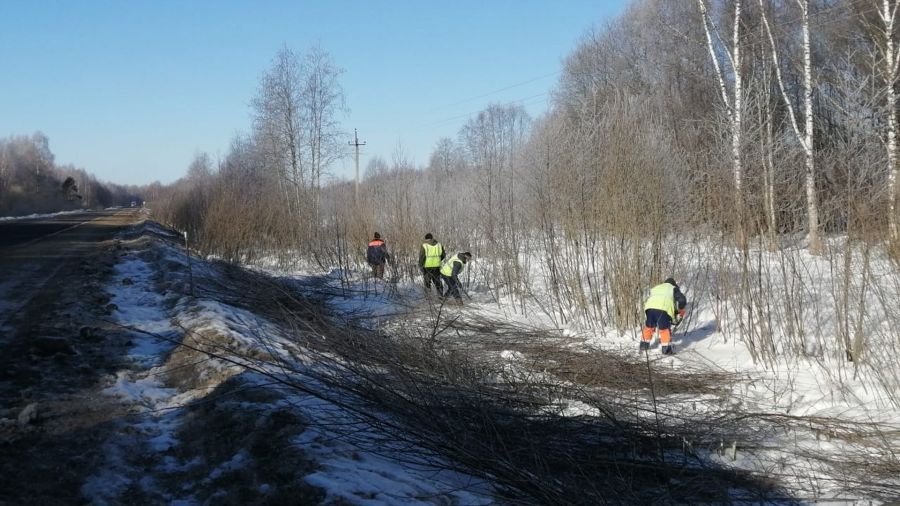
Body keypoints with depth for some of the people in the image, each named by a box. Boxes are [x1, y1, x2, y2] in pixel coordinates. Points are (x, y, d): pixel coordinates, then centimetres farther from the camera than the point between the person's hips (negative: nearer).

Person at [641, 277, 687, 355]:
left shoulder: (655, 288, 39)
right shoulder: (673, 288, 25)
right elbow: (682, 300, 12)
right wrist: (681, 313, 25)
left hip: (649, 307, 5)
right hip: (663, 309, -5)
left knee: (649, 326, 22)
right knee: (665, 328, 3)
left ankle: (644, 345, 31)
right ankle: (666, 348, 0)